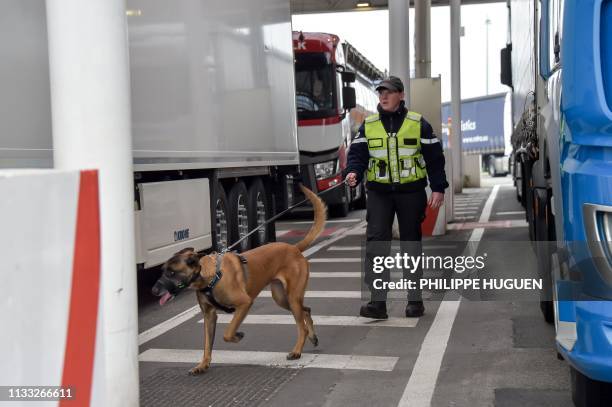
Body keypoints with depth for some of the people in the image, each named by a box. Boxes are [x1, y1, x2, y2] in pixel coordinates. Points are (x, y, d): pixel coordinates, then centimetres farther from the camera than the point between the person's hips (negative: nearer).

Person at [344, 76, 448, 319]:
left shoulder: (418, 124, 3)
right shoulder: (368, 125, 7)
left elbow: (434, 157, 4)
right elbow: (357, 153, 5)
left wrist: (438, 188, -2)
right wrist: (352, 173, -16)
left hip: (411, 191, -1)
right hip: (379, 192, 1)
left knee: (411, 243, 7)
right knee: (376, 242, -10)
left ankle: (415, 300, 18)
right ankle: (377, 301, -8)